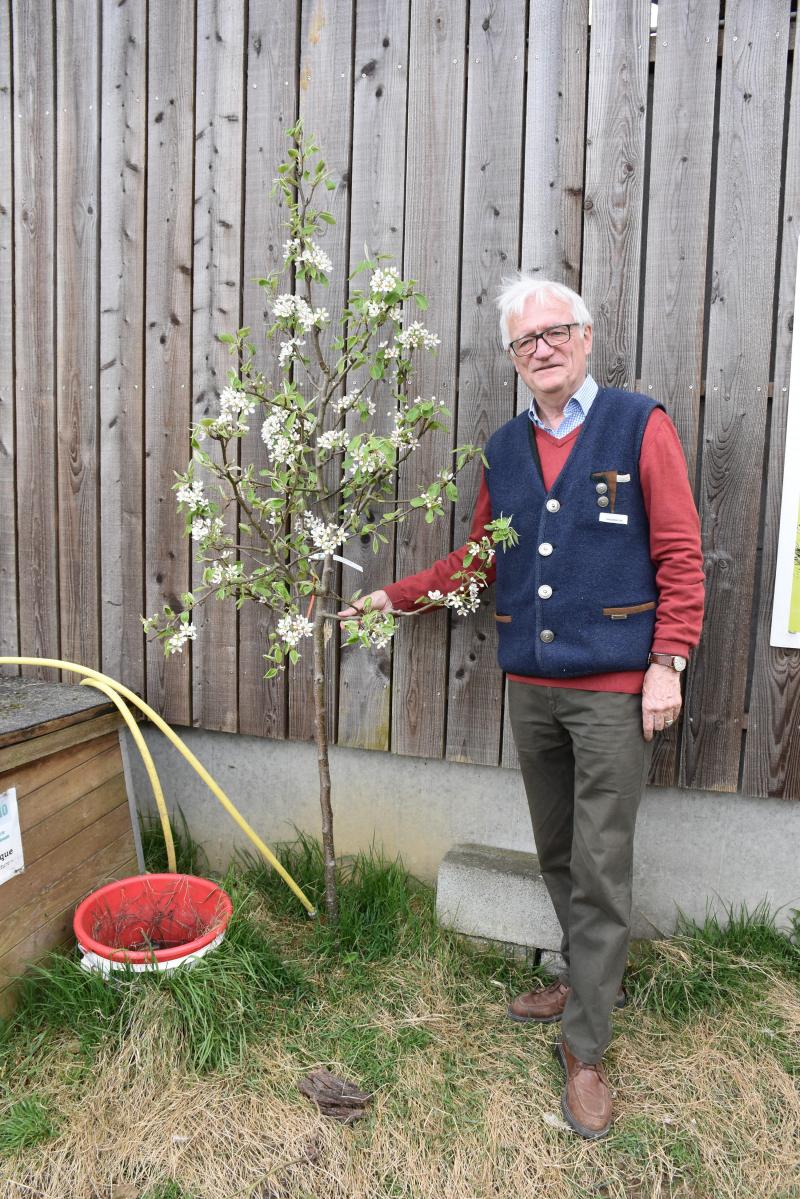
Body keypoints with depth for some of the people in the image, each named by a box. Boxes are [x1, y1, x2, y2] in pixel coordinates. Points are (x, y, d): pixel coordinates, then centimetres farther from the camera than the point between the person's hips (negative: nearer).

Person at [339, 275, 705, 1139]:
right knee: (556, 854, 17)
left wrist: (668, 662, -12)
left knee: (599, 868, 1)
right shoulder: (504, 450, 10)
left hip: (612, 689, -4)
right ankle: (584, 979, 40)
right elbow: (477, 558, 17)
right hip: (529, 688, 5)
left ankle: (584, 1047, 18)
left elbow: (679, 556, -5)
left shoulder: (640, 427, -3)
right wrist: (393, 597, 14)